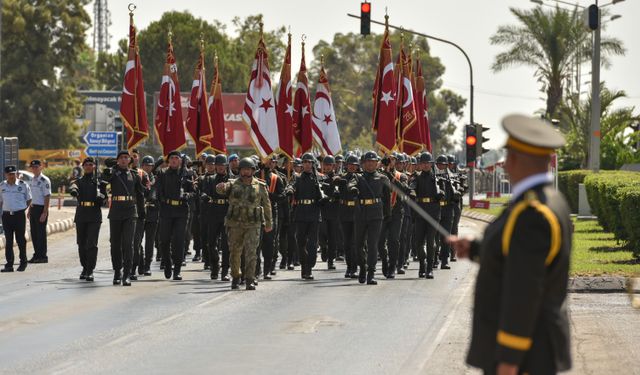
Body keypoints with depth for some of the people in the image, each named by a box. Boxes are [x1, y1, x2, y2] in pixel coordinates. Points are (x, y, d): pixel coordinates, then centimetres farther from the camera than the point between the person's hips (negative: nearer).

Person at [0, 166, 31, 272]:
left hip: (19, 215, -3)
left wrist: (23, 208, 1)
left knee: (20, 239, 2)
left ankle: (23, 262, 14)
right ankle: (9, 264, 7)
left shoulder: (23, 185, -2)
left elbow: (29, 200, 8)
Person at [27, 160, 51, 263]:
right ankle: (37, 254, 17)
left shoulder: (44, 180, -12)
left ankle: (43, 256, 1)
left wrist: (45, 212, -19)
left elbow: (47, 197, -15)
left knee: (41, 232, -5)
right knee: (34, 233, 10)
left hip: (41, 208, -8)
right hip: (33, 208, 8)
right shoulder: (32, 180, 15)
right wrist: (29, 210, 19)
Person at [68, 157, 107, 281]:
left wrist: (100, 198, -14)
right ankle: (85, 268, 23)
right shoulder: (79, 181, 10)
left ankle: (90, 271, -13)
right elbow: (73, 186, -16)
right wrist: (73, 190, -40)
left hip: (94, 216, -2)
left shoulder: (99, 182, 8)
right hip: (81, 216, 2)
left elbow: (101, 202, 11)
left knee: (92, 244, -12)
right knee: (82, 244, 8)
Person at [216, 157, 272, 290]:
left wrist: (269, 223, 17)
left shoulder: (260, 186, 4)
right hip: (235, 224, 1)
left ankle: (249, 281, -12)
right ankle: (235, 278, 26)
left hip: (253, 225, -1)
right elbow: (222, 189, -15)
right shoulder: (233, 185, 4)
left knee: (251, 252, -12)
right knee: (235, 253, 8)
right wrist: (220, 187, -41)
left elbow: (267, 205, 13)